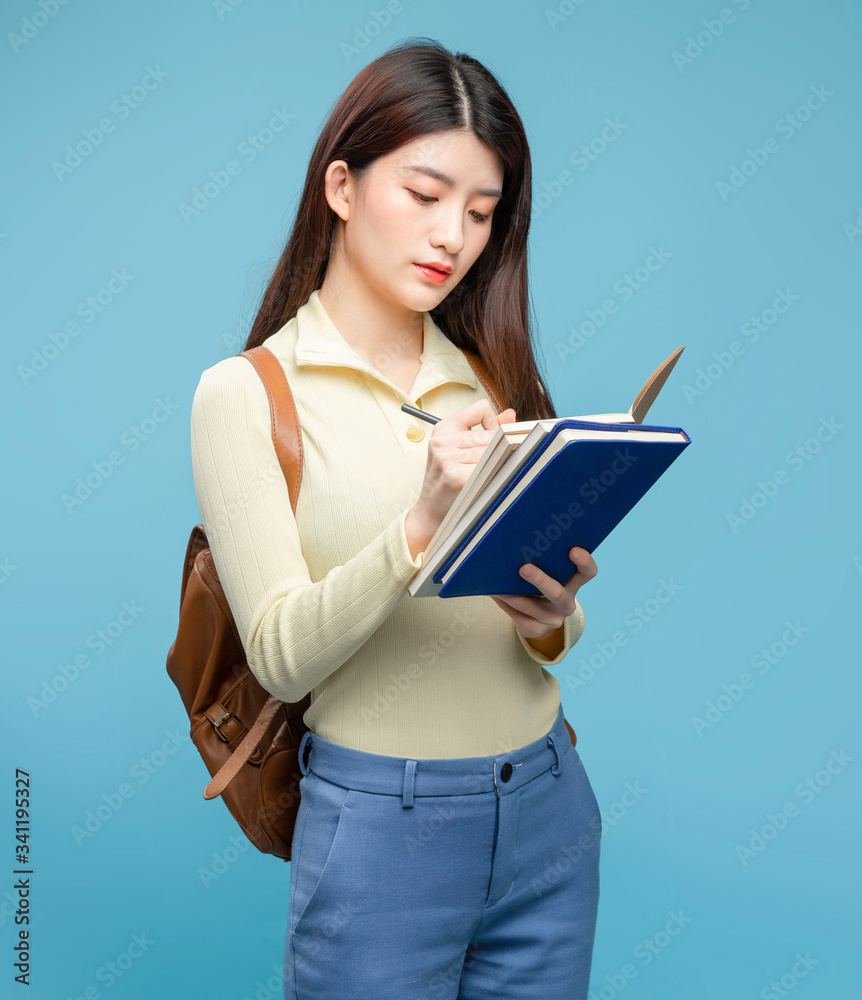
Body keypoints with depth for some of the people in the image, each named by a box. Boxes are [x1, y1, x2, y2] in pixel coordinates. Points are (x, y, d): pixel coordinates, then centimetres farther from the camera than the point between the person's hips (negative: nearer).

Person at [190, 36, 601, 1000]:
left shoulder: (497, 382, 7)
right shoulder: (246, 392, -6)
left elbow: (555, 630, 8)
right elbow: (282, 653, -14)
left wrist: (551, 617, -15)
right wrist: (421, 525, -29)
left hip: (546, 804, 4)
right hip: (379, 821, -4)